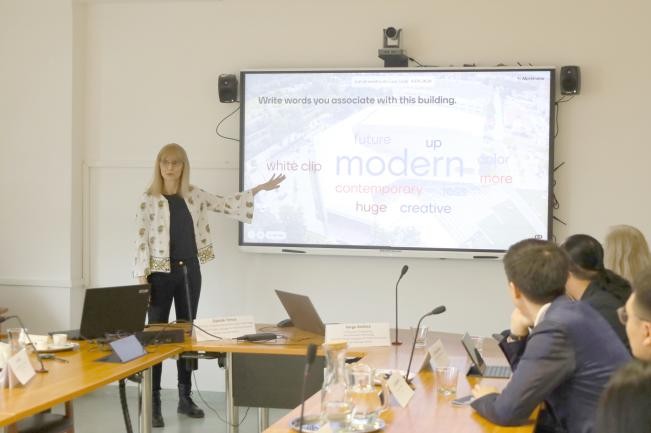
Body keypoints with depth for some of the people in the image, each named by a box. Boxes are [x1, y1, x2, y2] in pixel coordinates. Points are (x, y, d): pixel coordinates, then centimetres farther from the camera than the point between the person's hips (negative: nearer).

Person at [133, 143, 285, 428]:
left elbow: (226, 205, 13)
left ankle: (185, 398, 20)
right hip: (161, 273, -5)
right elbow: (141, 239, -9)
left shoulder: (194, 195, 6)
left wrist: (260, 189, 9)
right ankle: (153, 403, 3)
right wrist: (141, 279, -14)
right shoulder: (149, 199, -7)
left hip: (189, 271, 5)